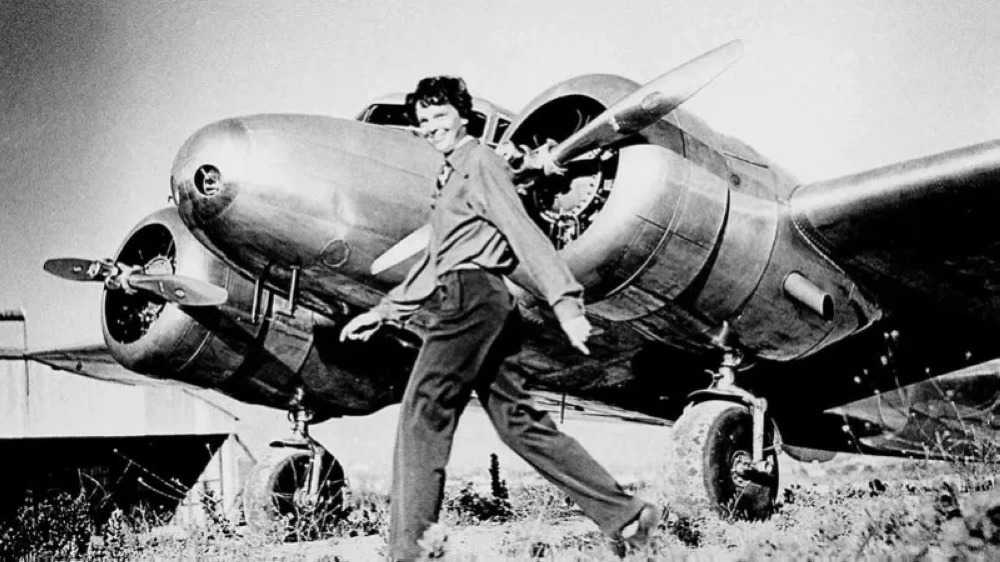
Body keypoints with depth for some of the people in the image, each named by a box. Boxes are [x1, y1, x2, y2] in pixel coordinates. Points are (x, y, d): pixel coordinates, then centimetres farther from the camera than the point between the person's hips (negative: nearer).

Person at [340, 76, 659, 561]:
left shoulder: (480, 163, 0)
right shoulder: (450, 178, 28)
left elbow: (524, 234, -12)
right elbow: (434, 261, 32)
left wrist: (565, 304, -21)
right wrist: (384, 311, 31)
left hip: (471, 297, -10)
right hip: (479, 304, 10)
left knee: (423, 411, -9)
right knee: (518, 421, 6)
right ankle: (625, 515, 8)